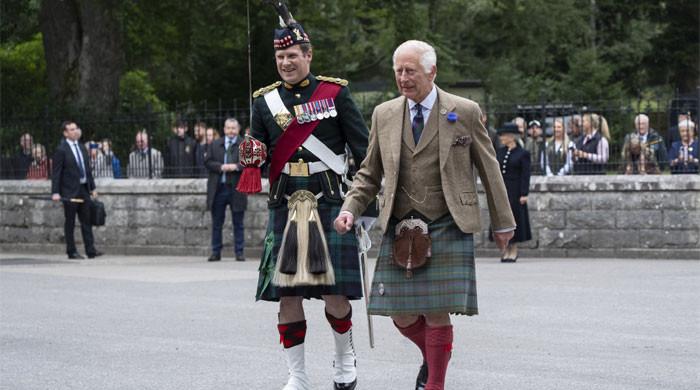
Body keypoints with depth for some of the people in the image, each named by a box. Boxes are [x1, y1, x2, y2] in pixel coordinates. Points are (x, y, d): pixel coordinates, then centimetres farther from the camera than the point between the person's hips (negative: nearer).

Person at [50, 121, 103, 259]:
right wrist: (55, 192, -18)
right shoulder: (61, 150, -9)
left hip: (84, 189, 7)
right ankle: (71, 252, 6)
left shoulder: (82, 148, 13)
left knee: (87, 221, 5)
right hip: (70, 191, -7)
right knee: (70, 223, 1)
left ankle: (90, 250, 6)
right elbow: (56, 173, -11)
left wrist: (92, 187, 15)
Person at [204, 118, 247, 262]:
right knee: (216, 223, 6)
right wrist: (221, 167, -13)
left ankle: (239, 252, 8)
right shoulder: (214, 145, 11)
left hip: (237, 189, -2)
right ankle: (216, 252, 13)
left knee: (238, 223, 3)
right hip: (218, 189, 2)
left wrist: (236, 166, -19)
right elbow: (207, 162, 3)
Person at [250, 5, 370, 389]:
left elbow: (363, 149, 3)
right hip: (284, 207, 3)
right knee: (287, 294, -1)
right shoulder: (265, 100, 10)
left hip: (330, 203, -2)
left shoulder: (335, 93, 2)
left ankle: (345, 358, 23)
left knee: (335, 293, -4)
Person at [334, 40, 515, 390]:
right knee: (402, 315, 1)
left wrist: (503, 223, 10)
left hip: (447, 229, -3)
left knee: (437, 313, -7)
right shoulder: (384, 115, 9)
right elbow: (369, 174, 15)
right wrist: (350, 210, -1)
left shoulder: (465, 112, 1)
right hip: (400, 229, 3)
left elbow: (489, 170, 7)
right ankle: (432, 356, 31)